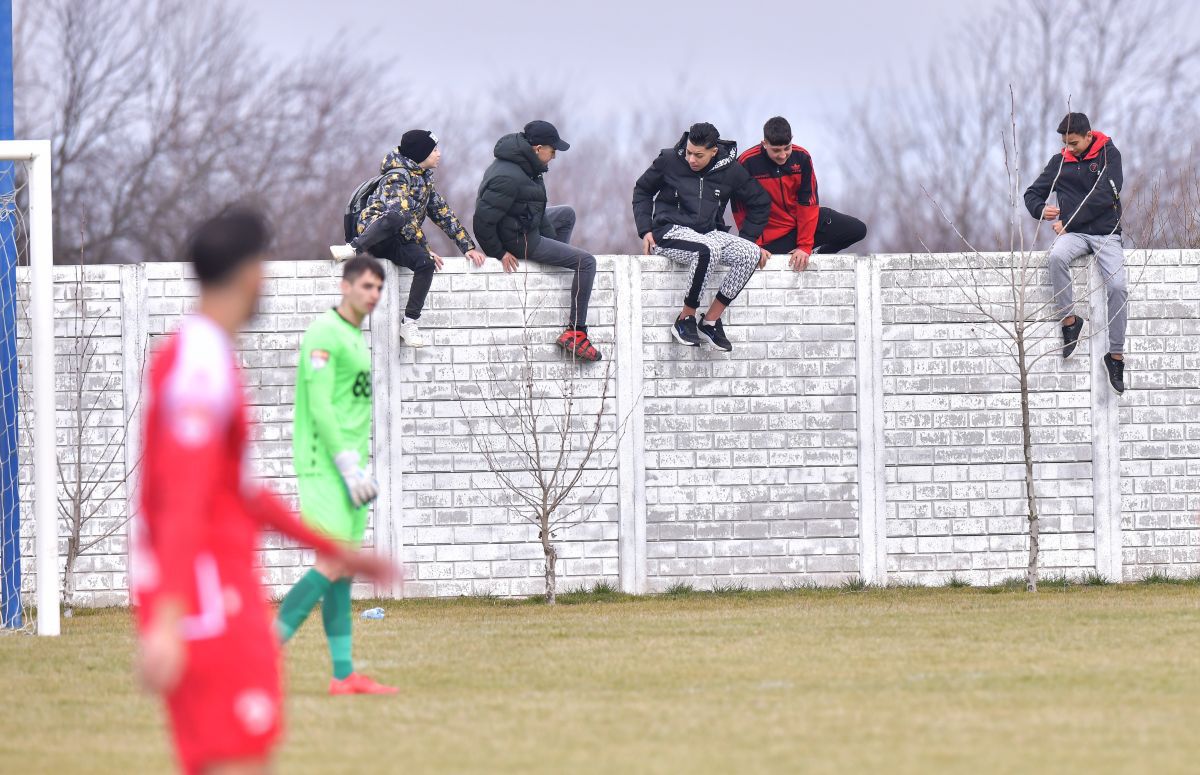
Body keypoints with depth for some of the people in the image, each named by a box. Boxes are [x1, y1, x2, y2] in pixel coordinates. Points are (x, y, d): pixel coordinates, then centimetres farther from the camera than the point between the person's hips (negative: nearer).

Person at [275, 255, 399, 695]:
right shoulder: (325, 334, -10)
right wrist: (349, 465, -20)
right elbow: (319, 406, -17)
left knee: (344, 571, 6)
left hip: (346, 467, 9)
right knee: (333, 565, -16)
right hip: (323, 466, -9)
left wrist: (362, 469, 20)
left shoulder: (357, 340, 19)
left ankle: (343, 676, 5)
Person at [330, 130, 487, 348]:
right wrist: (425, 247, -20)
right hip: (375, 231, -7)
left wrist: (468, 247, 14)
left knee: (426, 263, -25)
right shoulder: (398, 176, -8)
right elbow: (402, 213, -19)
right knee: (397, 217, -41)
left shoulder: (424, 180, 20)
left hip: (398, 244, 7)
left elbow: (445, 215, 22)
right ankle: (355, 248, -33)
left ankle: (409, 322, -26)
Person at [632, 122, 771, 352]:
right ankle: (685, 319, -24)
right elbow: (642, 191, 11)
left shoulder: (730, 170, 1)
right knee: (709, 250, -38)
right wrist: (645, 230, 0)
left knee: (751, 253, -25)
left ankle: (711, 321, -19)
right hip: (670, 233, -4)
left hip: (709, 232, 4)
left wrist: (746, 240, 7)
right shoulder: (669, 161, -3)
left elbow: (760, 203, 15)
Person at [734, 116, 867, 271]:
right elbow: (741, 210, -12)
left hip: (803, 221, 4)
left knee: (858, 229, -6)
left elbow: (808, 203, -9)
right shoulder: (747, 163, -17)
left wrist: (805, 246, -15)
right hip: (774, 237, -4)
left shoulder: (801, 157, -9)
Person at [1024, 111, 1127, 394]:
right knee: (1057, 256, -34)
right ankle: (1069, 319, -23)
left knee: (1117, 286, -21)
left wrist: (1067, 221, -16)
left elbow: (1105, 196, -13)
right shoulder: (1061, 161, 8)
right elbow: (1032, 194, 13)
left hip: (1106, 233, -2)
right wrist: (1040, 209, -13)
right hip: (1073, 234, 2)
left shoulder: (1108, 155, -1)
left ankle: (1116, 354, -11)